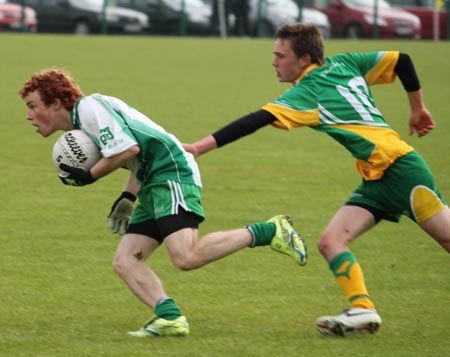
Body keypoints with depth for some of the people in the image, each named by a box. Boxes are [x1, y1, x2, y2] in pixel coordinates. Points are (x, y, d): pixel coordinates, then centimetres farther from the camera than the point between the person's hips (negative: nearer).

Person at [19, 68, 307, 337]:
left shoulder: (89, 107, -8)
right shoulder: (78, 128, 22)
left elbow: (128, 149, -18)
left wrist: (89, 177, -8)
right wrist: (128, 198, 18)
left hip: (172, 174, -11)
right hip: (153, 187, 11)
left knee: (186, 257, -25)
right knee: (125, 263, 0)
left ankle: (266, 232, -13)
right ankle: (170, 318, -14)